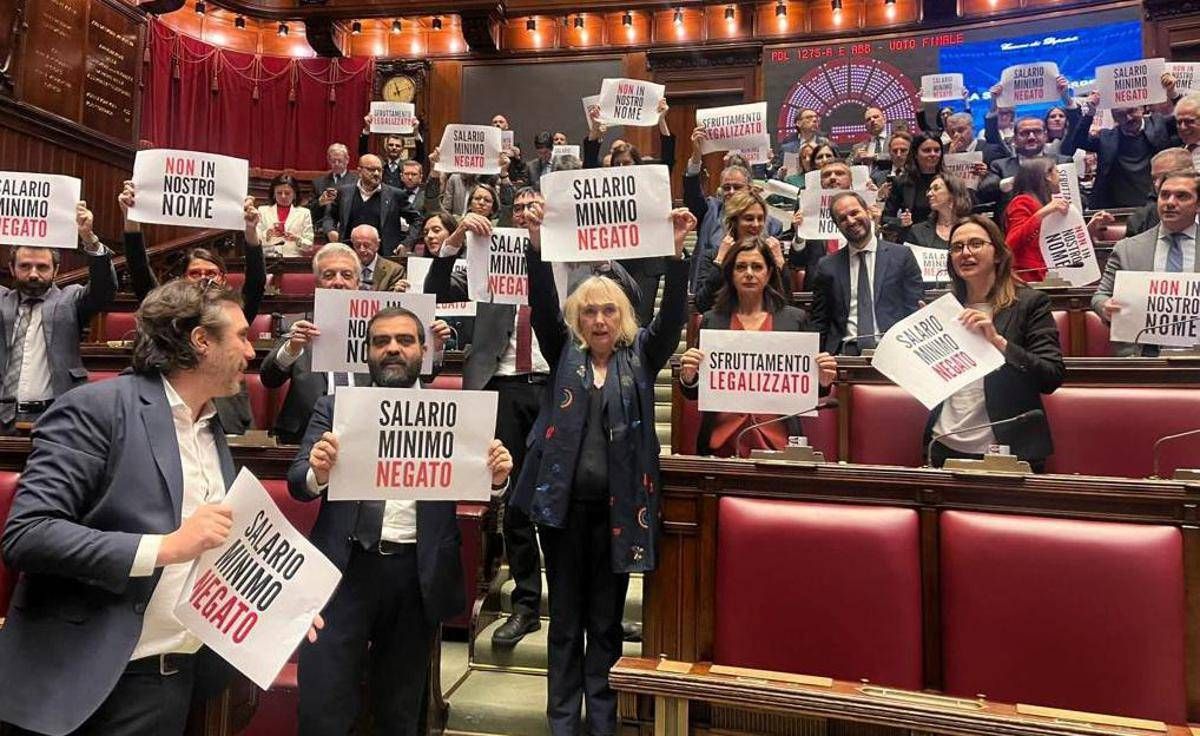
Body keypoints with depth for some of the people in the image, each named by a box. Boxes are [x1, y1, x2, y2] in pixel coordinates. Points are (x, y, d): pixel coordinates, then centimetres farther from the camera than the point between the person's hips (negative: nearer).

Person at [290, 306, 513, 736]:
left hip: (418, 575, 1)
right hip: (345, 569, 0)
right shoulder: (334, 407, 6)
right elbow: (297, 483, -1)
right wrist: (318, 473, -25)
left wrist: (497, 477, -23)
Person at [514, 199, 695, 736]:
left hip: (617, 504, 0)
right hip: (563, 500, 1)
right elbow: (543, 305, -6)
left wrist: (675, 251, -21)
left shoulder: (640, 356, 5)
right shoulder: (564, 353, 7)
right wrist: (538, 245, -20)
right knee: (565, 618, 12)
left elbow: (672, 315, -8)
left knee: (606, 619, 12)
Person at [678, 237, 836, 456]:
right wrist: (688, 376, -13)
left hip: (776, 439, 0)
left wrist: (823, 382, -11)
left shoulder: (796, 319, 4)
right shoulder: (711, 320, 6)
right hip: (722, 441, 1)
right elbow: (693, 394, 7)